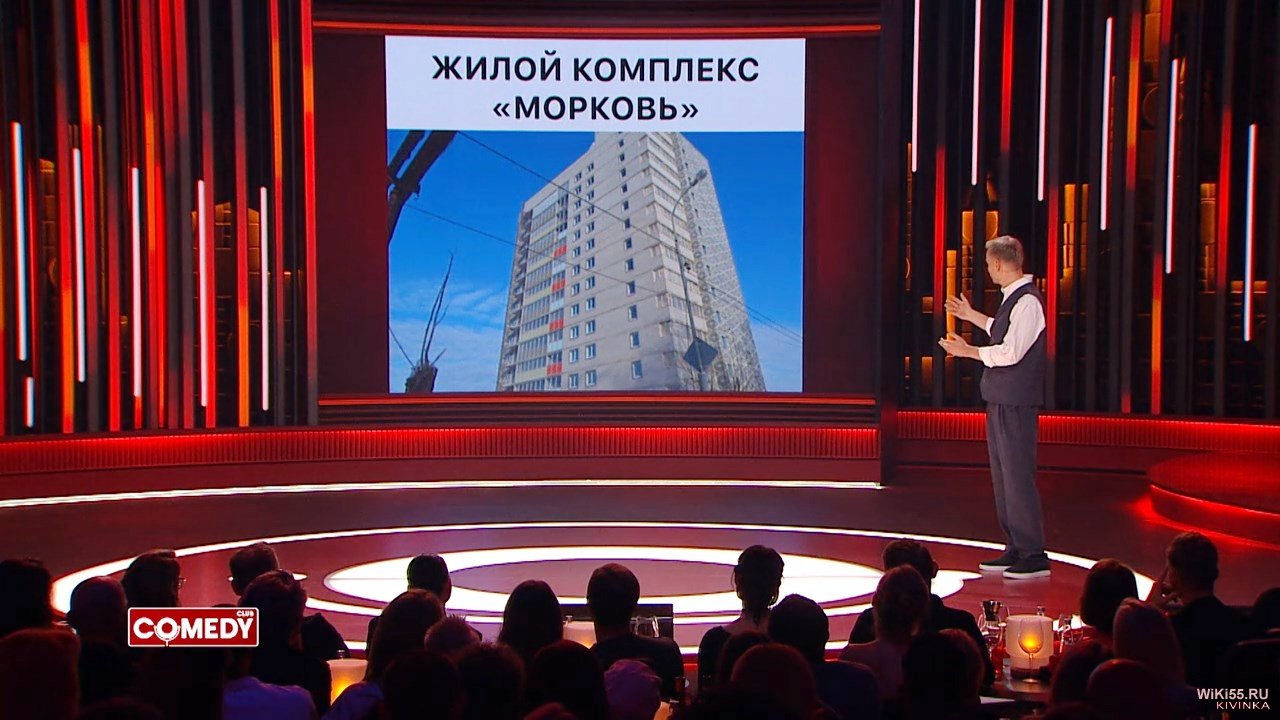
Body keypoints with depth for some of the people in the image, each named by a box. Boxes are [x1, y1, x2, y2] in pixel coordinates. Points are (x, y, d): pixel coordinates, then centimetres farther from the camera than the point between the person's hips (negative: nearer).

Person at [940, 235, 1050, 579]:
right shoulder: (1013, 298, 13)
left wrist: (968, 351, -14)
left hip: (1016, 402, -10)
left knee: (1018, 476, -8)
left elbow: (1010, 352, -23)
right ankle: (1015, 549, 22)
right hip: (1001, 399, 10)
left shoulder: (1027, 301, -17)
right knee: (1002, 475, 14)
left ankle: (1034, 555, -2)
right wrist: (971, 315, 35)